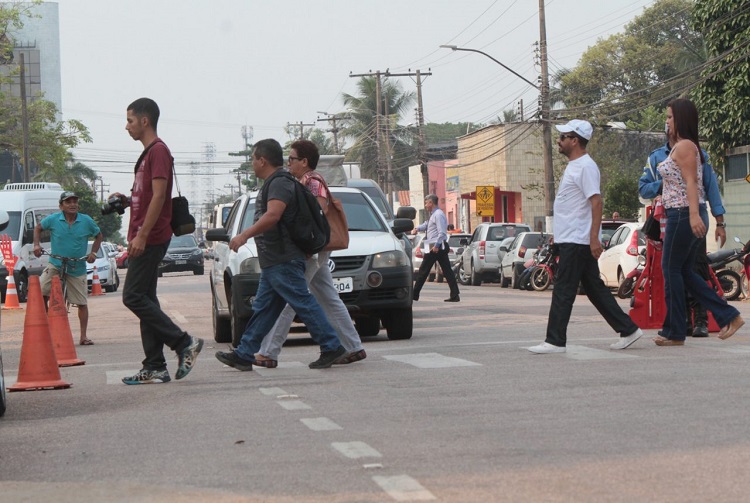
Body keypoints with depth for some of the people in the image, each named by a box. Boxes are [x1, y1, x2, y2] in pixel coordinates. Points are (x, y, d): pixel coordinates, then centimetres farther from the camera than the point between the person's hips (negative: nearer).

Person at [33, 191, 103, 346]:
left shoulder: (87, 221, -4)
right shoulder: (53, 219, -6)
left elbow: (99, 236, 11)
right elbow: (38, 228, 12)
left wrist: (93, 253, -1)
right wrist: (36, 244, -1)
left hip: (78, 269, 0)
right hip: (55, 265, 0)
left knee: (82, 303, 0)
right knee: (40, 294, -17)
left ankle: (83, 337, 10)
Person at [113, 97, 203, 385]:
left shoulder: (158, 151, -11)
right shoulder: (148, 153, 20)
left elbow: (158, 196, -19)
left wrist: (142, 235, -23)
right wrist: (126, 200, 12)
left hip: (150, 238, -10)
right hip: (144, 239, 10)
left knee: (133, 297, -12)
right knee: (144, 299, 7)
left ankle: (184, 343, -9)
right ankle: (155, 368, 7)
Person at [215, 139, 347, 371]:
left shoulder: (279, 183, -14)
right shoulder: (273, 183, 20)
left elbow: (273, 215, -29)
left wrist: (245, 235, -29)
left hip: (283, 260, -11)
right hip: (273, 262, 11)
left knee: (304, 304, -9)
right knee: (263, 309, 11)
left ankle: (332, 347, -6)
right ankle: (244, 355, 14)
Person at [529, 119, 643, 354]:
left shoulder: (585, 167, -14)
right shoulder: (573, 166, 18)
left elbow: (596, 202, -20)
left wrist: (594, 238, -26)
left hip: (578, 242, -10)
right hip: (570, 239, 10)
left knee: (563, 291, -8)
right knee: (595, 289, 12)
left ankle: (555, 341, -5)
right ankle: (628, 330, 16)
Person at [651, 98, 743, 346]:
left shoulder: (684, 146, -11)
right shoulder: (681, 147, 18)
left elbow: (691, 182, -21)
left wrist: (694, 214, -30)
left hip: (684, 215, -10)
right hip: (683, 215, 10)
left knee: (672, 270, -1)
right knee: (685, 272, 12)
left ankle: (675, 332, 5)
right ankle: (728, 316, 8)